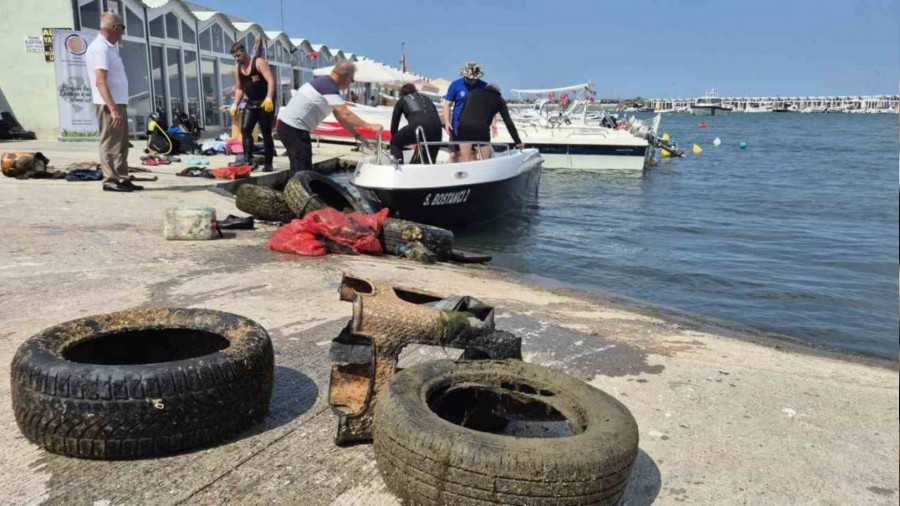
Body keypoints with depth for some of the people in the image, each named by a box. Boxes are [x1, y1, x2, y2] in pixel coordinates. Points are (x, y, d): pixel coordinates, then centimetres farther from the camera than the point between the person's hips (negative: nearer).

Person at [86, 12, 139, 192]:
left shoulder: (108, 47, 16)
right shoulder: (100, 48, -14)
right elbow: (100, 82, -22)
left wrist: (118, 107, 17)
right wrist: (113, 108, -27)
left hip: (118, 103, 10)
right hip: (110, 105, -10)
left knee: (121, 144, 13)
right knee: (110, 144, -5)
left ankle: (122, 179, 18)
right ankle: (110, 181, -1)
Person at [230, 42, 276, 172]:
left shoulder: (259, 62, -10)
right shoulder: (237, 68, 10)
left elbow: (271, 81, -21)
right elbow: (239, 88, 18)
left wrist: (269, 98, -35)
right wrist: (235, 104, 4)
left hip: (265, 102, -6)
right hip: (251, 103, 6)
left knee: (266, 133, -3)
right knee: (245, 129, -10)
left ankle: (268, 163, 4)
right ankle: (248, 159, -11)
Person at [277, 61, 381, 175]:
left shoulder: (324, 82, 14)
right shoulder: (329, 88, -17)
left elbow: (339, 115, 16)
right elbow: (345, 115, -28)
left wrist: (357, 134, 13)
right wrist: (369, 126, -24)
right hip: (294, 129, -10)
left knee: (299, 168, 17)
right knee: (303, 170, -8)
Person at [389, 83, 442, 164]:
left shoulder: (402, 101, 27)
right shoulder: (426, 98, 37)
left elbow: (394, 123, 24)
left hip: (418, 125, -4)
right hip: (436, 125, 4)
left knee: (395, 143, 19)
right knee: (430, 158, 18)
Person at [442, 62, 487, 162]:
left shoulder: (484, 86, 0)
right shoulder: (455, 85, -3)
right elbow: (447, 104, -1)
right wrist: (447, 122, -11)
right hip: (458, 126, -1)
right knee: (455, 154, 5)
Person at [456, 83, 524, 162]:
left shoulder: (474, 92, 25)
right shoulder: (499, 100, 16)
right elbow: (508, 122, 10)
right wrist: (518, 142, 12)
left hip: (464, 126, 3)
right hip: (482, 129, -2)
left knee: (465, 161, 4)